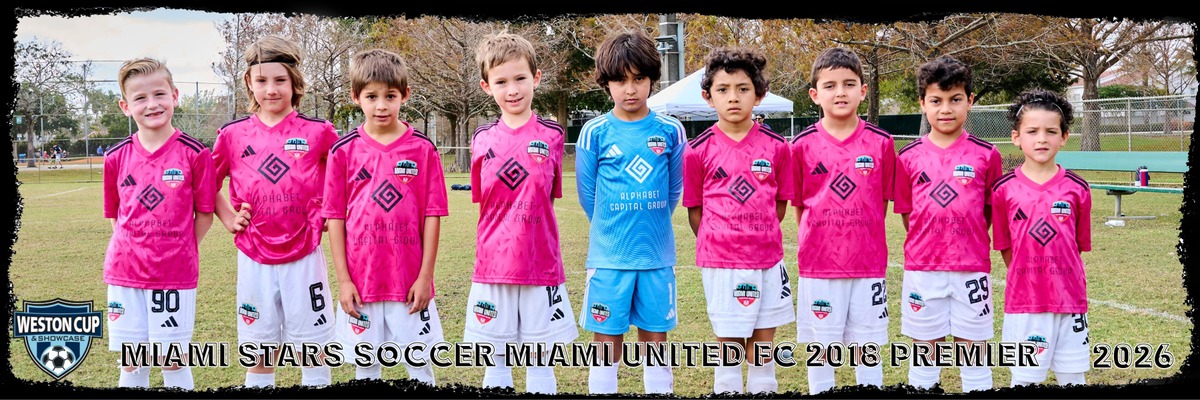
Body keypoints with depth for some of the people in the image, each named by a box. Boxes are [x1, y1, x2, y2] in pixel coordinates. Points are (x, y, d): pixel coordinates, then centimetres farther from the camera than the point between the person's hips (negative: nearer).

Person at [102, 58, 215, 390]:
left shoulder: (194, 153, -7)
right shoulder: (117, 157, 2)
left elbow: (204, 213, -1)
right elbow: (114, 213, 13)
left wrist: (179, 251, -5)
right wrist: (130, 249, 3)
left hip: (175, 275, -3)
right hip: (125, 272, 3)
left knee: (174, 360, 5)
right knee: (132, 363, 10)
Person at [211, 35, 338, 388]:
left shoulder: (318, 132, -3)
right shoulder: (233, 135, 1)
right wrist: (228, 219, 2)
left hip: (304, 256, -1)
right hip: (254, 259, 2)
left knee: (313, 346, 6)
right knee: (259, 353, 11)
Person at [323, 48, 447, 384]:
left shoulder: (422, 149, -3)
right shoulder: (344, 150, -1)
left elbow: (432, 215, -2)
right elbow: (335, 217, 1)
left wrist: (425, 276, -5)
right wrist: (343, 280, -3)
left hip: (410, 281, -1)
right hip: (360, 281, 1)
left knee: (420, 363, 7)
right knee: (365, 366, 12)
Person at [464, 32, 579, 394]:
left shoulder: (551, 136, -2)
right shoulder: (482, 140, 2)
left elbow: (548, 198, 7)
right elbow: (483, 201, 11)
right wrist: (500, 241, 5)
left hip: (541, 268, -1)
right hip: (492, 267, 1)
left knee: (541, 360, 8)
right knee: (495, 362, 10)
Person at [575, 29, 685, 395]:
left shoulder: (671, 131, 0)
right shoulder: (595, 132, -3)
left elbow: (675, 189, 9)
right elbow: (587, 193, 4)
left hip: (657, 255, 1)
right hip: (608, 257, -1)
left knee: (655, 338, 10)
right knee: (606, 341, 6)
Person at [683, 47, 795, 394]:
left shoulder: (776, 147, -1)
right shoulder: (699, 150, -5)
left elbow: (780, 206, 8)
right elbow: (695, 211, 3)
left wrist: (760, 239, 8)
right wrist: (719, 245, 3)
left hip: (768, 261, 2)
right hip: (721, 264, -2)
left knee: (763, 348, 11)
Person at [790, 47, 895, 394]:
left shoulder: (881, 143, -2)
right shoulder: (802, 145, -3)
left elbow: (883, 201, 7)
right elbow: (798, 204, 6)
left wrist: (865, 241, 6)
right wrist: (818, 241, 4)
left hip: (869, 265, 1)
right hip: (818, 265, 0)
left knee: (868, 347, 9)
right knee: (820, 348, 9)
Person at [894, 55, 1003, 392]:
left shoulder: (986, 155, -2)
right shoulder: (909, 157, 1)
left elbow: (992, 210, 7)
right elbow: (906, 213, 8)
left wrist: (969, 242, 4)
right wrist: (929, 244, 3)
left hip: (972, 269, -1)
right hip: (922, 270, 1)